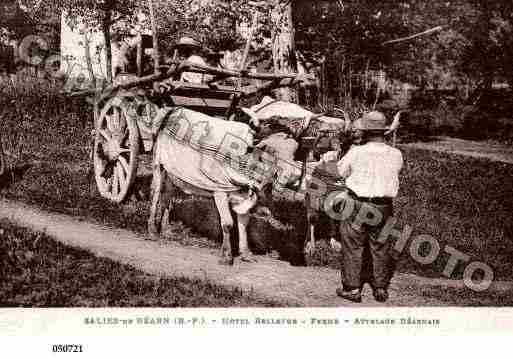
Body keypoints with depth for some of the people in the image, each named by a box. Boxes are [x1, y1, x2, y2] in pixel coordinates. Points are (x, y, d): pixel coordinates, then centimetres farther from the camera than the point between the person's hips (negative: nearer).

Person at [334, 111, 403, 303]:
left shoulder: (356, 152, -13)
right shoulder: (396, 155, -5)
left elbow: (340, 171, 2)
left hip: (357, 205, -3)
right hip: (383, 207, 3)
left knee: (353, 247, 10)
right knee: (380, 248, 16)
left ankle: (352, 288, 15)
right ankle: (381, 288, 25)